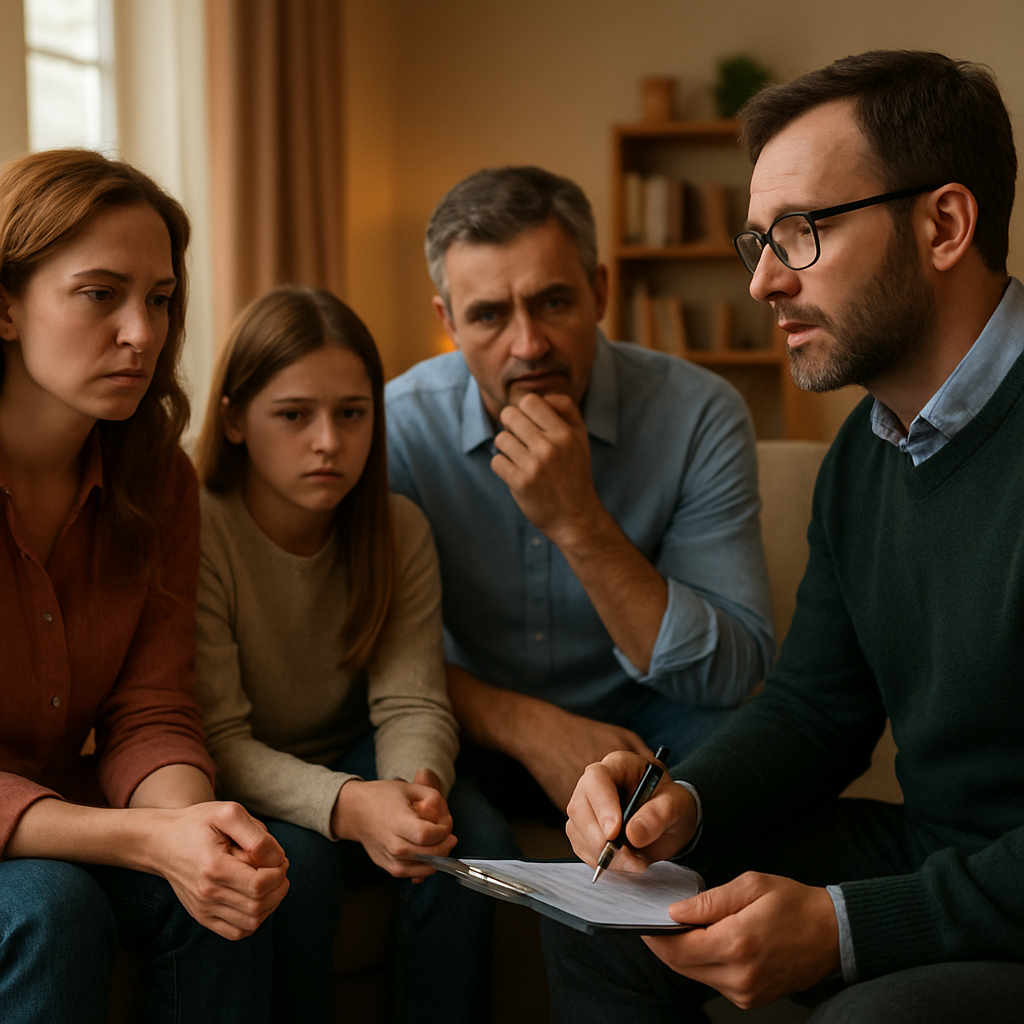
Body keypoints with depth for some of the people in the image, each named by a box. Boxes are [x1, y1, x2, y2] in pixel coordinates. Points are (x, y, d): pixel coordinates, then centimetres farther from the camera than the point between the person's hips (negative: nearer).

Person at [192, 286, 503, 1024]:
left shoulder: (399, 532, -6)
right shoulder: (196, 535, -21)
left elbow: (411, 702, -12)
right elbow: (219, 742, -25)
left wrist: (419, 784, -37)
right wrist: (347, 806, -42)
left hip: (348, 762, 4)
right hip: (238, 795, -3)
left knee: (465, 834, -23)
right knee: (297, 859, -33)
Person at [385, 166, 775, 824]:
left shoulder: (699, 416, -17)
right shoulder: (400, 424, -13)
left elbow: (734, 674, -21)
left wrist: (580, 523, -33)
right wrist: (527, 724, -25)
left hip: (632, 726, 0)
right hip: (478, 736, 0)